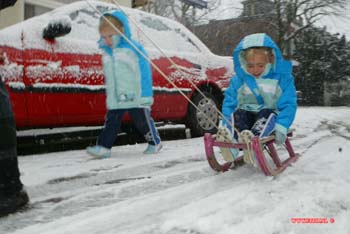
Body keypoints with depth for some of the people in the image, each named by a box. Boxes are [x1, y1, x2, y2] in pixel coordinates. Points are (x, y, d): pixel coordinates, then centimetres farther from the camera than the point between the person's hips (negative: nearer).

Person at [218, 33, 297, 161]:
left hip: (270, 115, -2)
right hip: (246, 114, 2)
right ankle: (230, 140, -54)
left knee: (267, 114, -33)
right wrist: (225, 125, -11)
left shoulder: (282, 78, -4)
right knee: (237, 114, -28)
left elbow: (288, 105, -8)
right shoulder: (238, 79, 2)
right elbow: (229, 103, 4)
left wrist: (281, 127, -24)